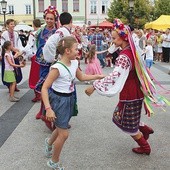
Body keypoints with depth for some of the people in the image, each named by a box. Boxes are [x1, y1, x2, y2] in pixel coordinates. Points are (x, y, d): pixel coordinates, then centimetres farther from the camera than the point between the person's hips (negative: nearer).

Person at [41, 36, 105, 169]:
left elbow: (81, 77, 19)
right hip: (59, 100, -8)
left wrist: (98, 76, 16)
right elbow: (44, 88, -23)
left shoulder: (74, 63, -1)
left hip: (69, 99, 8)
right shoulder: (57, 67, -24)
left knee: (62, 127, 24)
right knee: (64, 134, -2)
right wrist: (48, 109, -29)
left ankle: (49, 142, 57)